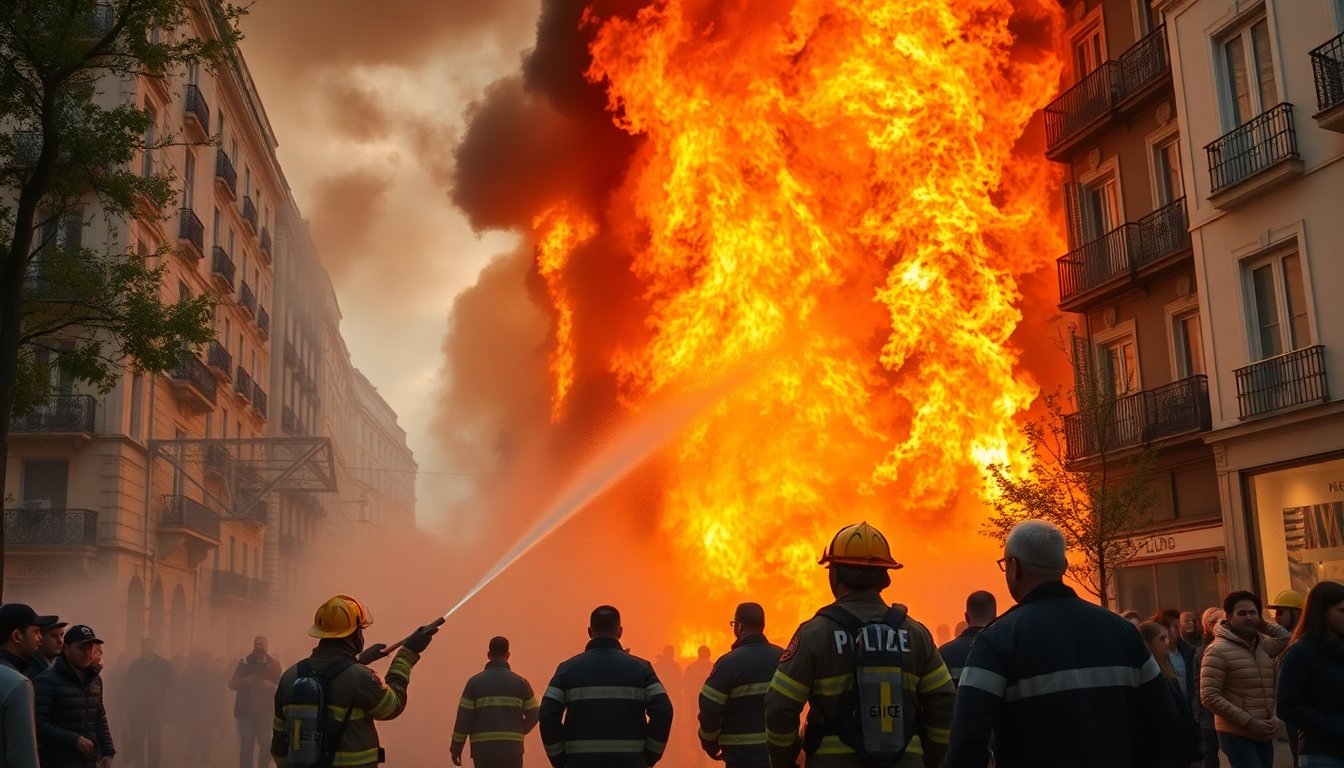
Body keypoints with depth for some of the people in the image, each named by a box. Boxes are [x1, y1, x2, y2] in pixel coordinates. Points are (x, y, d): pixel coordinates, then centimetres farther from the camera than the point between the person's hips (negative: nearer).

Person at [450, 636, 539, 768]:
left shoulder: (475, 681, -1)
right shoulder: (520, 682, 4)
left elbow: (463, 719, -3)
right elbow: (533, 716, 4)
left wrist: (456, 748, 6)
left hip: (483, 749, -1)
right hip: (512, 748, 1)